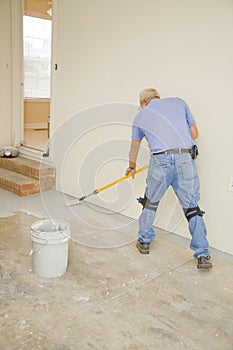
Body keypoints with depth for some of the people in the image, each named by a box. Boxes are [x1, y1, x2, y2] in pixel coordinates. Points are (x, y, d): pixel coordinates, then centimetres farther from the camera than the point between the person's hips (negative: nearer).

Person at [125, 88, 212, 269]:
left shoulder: (141, 116, 19)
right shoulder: (178, 102, 19)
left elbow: (134, 147, 32)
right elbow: (194, 133, 19)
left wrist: (132, 166, 49)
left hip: (161, 161, -1)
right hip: (187, 160, 1)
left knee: (151, 202, 20)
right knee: (192, 208, 9)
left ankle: (144, 242, 33)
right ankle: (203, 256, 11)